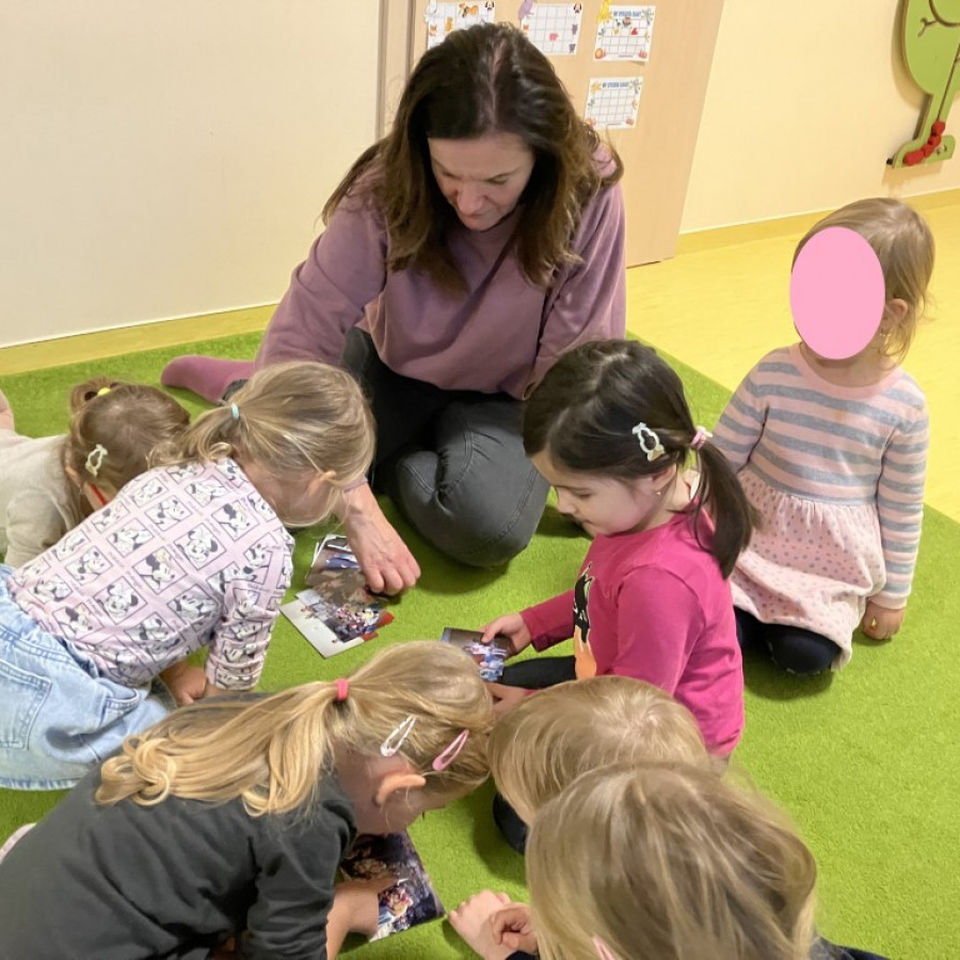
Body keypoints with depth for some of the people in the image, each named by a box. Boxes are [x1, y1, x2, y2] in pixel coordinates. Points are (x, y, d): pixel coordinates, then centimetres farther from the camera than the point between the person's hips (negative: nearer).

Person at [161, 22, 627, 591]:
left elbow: (583, 361, -18)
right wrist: (358, 507, -37)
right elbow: (304, 334, -30)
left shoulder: (587, 192, -27)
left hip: (502, 395, -1)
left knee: (489, 528, -31)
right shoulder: (388, 188, -26)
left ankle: (397, 458, 1)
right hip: (391, 368, 1)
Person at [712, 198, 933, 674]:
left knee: (804, 654, -16)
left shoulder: (904, 406, -12)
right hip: (753, 541, 0)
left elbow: (901, 510, -1)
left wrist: (892, 594, 5)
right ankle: (762, 611, 14)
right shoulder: (773, 375, -14)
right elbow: (720, 459, -3)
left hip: (832, 567, 0)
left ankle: (805, 616, 15)